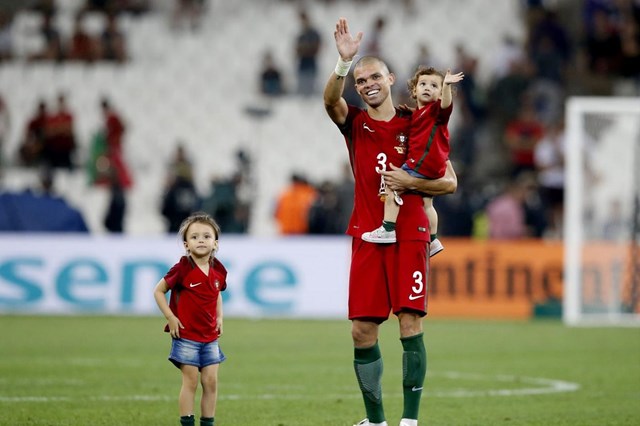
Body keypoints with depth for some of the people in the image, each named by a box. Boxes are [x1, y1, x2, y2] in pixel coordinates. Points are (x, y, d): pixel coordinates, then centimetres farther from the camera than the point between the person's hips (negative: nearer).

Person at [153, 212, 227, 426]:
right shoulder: (183, 269, -15)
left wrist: (219, 317, 9)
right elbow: (158, 291, -8)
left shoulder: (218, 271, 1)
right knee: (190, 382, -3)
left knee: (211, 381, 5)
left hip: (210, 336, 5)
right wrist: (170, 317, -13)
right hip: (186, 335, -5)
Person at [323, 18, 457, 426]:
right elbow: (331, 101, -15)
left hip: (409, 235, -2)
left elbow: (449, 182, 5)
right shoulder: (355, 123, 9)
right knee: (362, 331, 0)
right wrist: (344, 61, -32)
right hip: (367, 236, 2)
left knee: (410, 323, -11)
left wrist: (410, 182, -11)